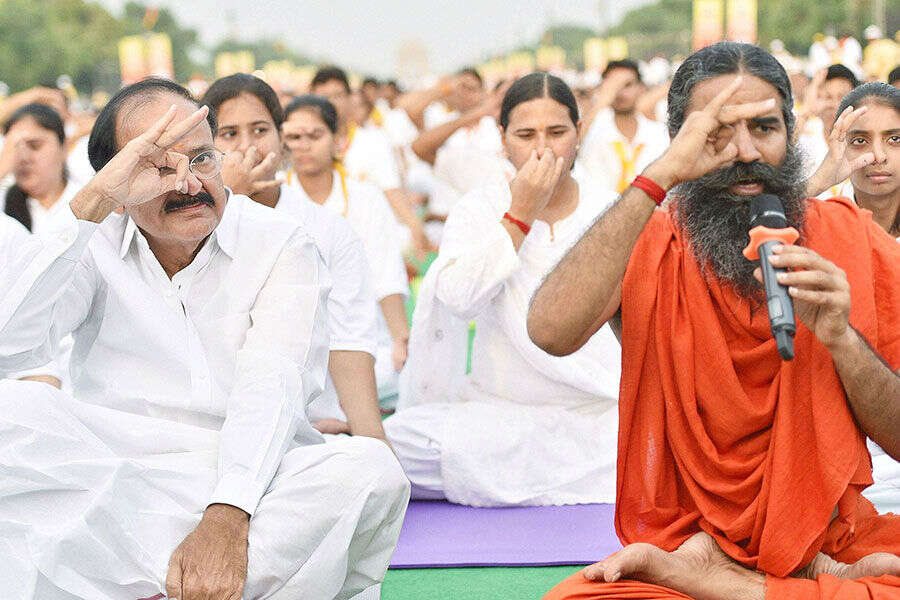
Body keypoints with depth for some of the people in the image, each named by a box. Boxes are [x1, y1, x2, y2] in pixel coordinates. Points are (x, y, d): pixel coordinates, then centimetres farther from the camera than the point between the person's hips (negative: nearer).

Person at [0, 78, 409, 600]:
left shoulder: (280, 244, 3)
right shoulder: (92, 244, 7)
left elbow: (271, 384, -13)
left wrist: (226, 518, -30)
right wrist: (91, 205, -18)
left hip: (245, 477, 0)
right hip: (109, 471, 1)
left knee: (370, 470, -30)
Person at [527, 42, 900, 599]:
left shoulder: (853, 239, 0)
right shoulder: (649, 245, -1)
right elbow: (551, 331, -25)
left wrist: (840, 339, -20)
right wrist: (660, 176, -23)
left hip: (830, 540, 0)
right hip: (681, 531, 1)